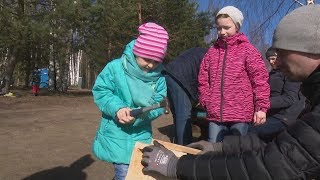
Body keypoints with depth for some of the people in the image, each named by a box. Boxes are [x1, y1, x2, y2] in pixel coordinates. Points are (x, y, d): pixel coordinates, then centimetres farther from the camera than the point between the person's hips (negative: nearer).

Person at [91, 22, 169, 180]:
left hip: (142, 134, 4)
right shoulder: (116, 67, -14)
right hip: (117, 134, -4)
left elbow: (159, 104, -7)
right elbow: (100, 91, -12)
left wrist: (138, 114, -25)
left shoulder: (158, 77, -4)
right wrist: (117, 108, -28)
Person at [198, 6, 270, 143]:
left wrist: (261, 107, -9)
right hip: (215, 114, 3)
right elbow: (203, 80, 14)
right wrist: (207, 102, 7)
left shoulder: (247, 50, -1)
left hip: (241, 114, -3)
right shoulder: (212, 51, 10)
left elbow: (260, 80, -5)